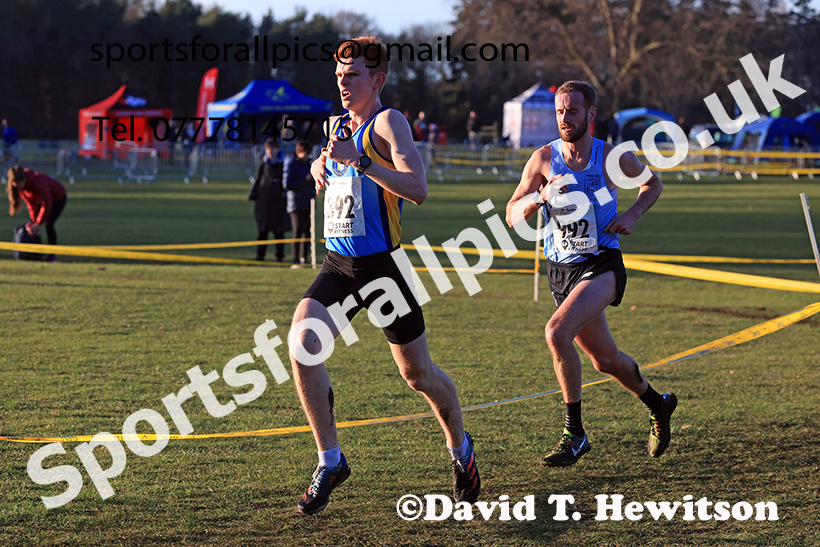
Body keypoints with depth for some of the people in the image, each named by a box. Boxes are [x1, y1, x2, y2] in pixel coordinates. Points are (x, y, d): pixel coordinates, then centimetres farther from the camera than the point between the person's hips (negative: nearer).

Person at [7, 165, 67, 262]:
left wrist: (37, 224, -26)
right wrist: (34, 221, -11)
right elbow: (31, 204, -8)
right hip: (41, 198, 8)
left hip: (58, 198, -8)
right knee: (30, 225, -2)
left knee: (48, 224, -22)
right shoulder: (20, 186, -17)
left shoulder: (38, 182, -38)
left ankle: (52, 255, -17)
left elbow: (47, 205, -32)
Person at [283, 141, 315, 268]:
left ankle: (304, 259, 11)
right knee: (298, 230, -13)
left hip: (308, 203, 7)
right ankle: (296, 260, -12)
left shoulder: (308, 163, 15)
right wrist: (305, 180, -17)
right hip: (296, 203, -7)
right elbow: (287, 185, -13)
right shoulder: (290, 164, -5)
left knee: (308, 231, 4)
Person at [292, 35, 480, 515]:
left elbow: (418, 189, -24)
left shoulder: (388, 121, -10)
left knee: (418, 375, 7)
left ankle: (460, 448, 34)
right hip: (338, 265, 6)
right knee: (302, 346, -18)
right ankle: (331, 460, -8)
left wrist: (359, 161, -30)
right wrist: (321, 165, 13)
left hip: (382, 267, -6)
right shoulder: (340, 124, 12)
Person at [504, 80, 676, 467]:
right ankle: (657, 404, 44)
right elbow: (513, 216, -1)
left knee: (557, 332, -27)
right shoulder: (544, 158, -1)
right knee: (604, 359, 15)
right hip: (560, 270, 4)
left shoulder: (613, 157, -6)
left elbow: (653, 184, 13)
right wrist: (540, 196, -20)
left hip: (602, 265, -4)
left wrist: (631, 216, -4)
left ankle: (574, 433, -16)